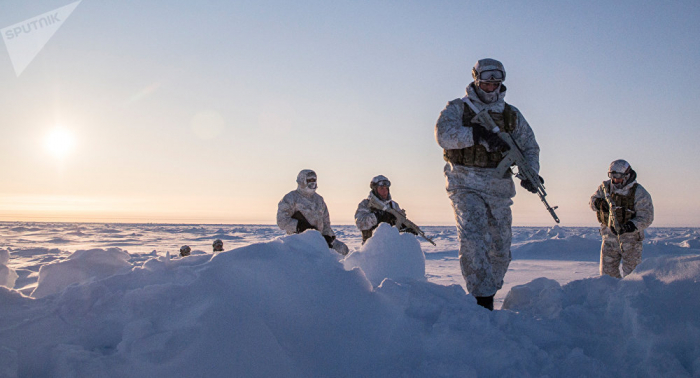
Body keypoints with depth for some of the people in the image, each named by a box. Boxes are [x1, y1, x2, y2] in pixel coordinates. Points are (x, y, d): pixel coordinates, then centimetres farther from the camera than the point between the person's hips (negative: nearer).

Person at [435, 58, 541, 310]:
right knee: (472, 238, -20)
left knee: (501, 247, 8)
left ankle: (489, 290, 27)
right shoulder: (457, 108, 4)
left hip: (498, 186, 4)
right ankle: (482, 299, -18)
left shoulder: (511, 114, 15)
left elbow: (530, 146, 16)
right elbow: (444, 135, -15)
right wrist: (479, 134, -29)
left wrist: (530, 172, -5)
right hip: (465, 184, -4)